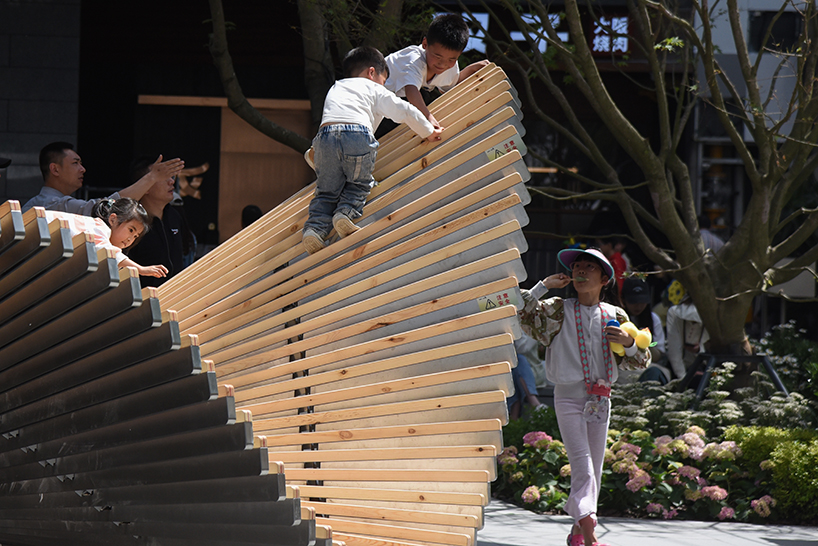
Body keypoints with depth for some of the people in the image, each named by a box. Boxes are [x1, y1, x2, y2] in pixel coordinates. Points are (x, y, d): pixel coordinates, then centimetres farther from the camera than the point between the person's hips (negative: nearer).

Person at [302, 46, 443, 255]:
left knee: (327, 190, 11)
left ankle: (315, 227, -10)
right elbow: (405, 111, 24)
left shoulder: (335, 89, 39)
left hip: (325, 134, 3)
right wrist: (429, 132, 36)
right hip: (358, 134, -3)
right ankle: (345, 212, -12)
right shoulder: (374, 89, 26)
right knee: (359, 184, 14)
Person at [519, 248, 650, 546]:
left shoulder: (615, 316, 9)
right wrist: (544, 285, -9)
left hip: (600, 399, 4)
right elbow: (522, 314, -13)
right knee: (583, 469, -17)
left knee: (594, 472, 9)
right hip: (569, 398, -4)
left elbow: (641, 361, 13)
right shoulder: (558, 311, 2)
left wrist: (628, 343, -8)